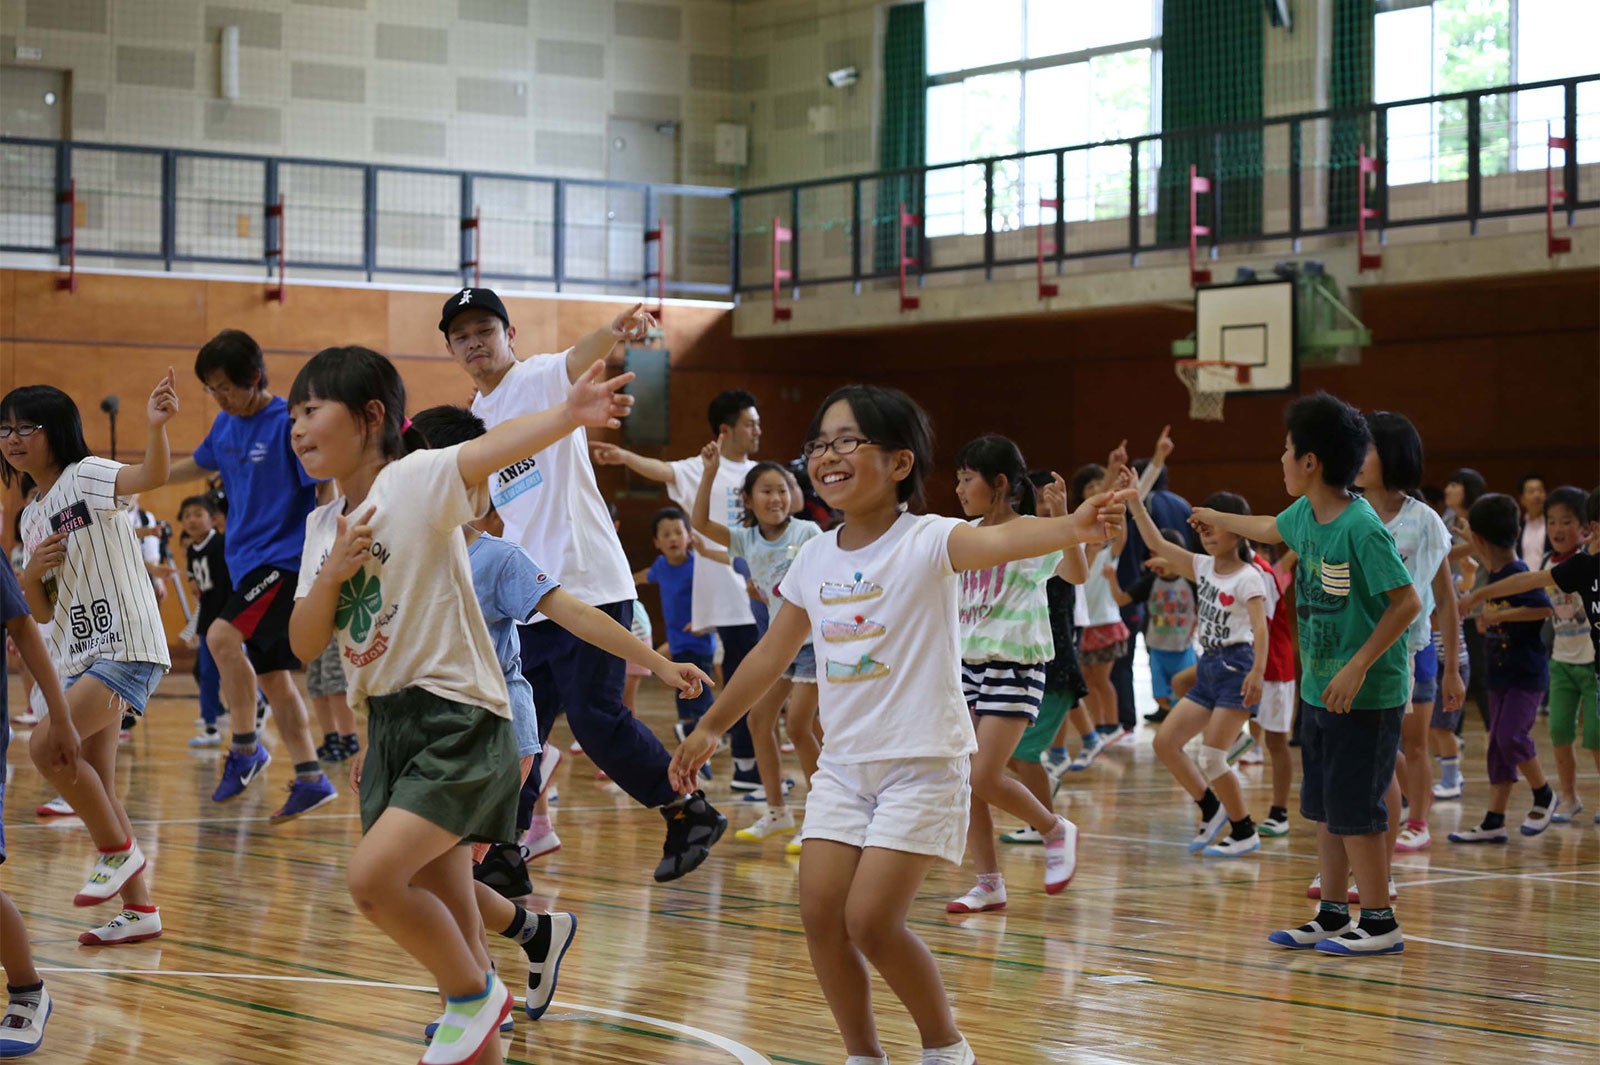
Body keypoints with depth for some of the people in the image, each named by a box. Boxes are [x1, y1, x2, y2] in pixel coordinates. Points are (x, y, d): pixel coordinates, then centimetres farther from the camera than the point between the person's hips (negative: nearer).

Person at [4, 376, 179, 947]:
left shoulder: (85, 476, -7)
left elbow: (152, 476, -28)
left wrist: (156, 426, -48)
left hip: (127, 648, -9)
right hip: (78, 658, 9)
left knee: (46, 745, -22)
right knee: (96, 787, 8)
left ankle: (118, 850, -3)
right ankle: (140, 911, 16)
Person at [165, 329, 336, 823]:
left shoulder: (290, 424, -13)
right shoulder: (226, 425, 10)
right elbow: (199, 465, 29)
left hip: (287, 560, -8)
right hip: (248, 562, 8)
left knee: (223, 636, -25)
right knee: (270, 675, 8)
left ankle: (246, 747, -12)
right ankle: (311, 780, 14)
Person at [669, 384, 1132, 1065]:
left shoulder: (925, 542, -14)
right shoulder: (815, 559, 4)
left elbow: (998, 541, -35)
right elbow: (774, 653, 18)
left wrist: (1072, 526, -56)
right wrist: (710, 727, 24)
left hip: (923, 763, -6)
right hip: (843, 763, 6)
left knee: (870, 921, -12)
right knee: (819, 912, -3)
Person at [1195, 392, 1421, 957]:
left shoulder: (1362, 528, -21)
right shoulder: (1305, 515, 5)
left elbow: (1407, 602, -22)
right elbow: (1272, 529, 30)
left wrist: (1358, 668, -24)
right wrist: (1216, 518, 46)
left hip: (1365, 696, -8)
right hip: (1318, 691, 8)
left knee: (1355, 810, -5)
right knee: (1324, 808, 13)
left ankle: (1380, 924, 5)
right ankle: (1333, 915, 22)